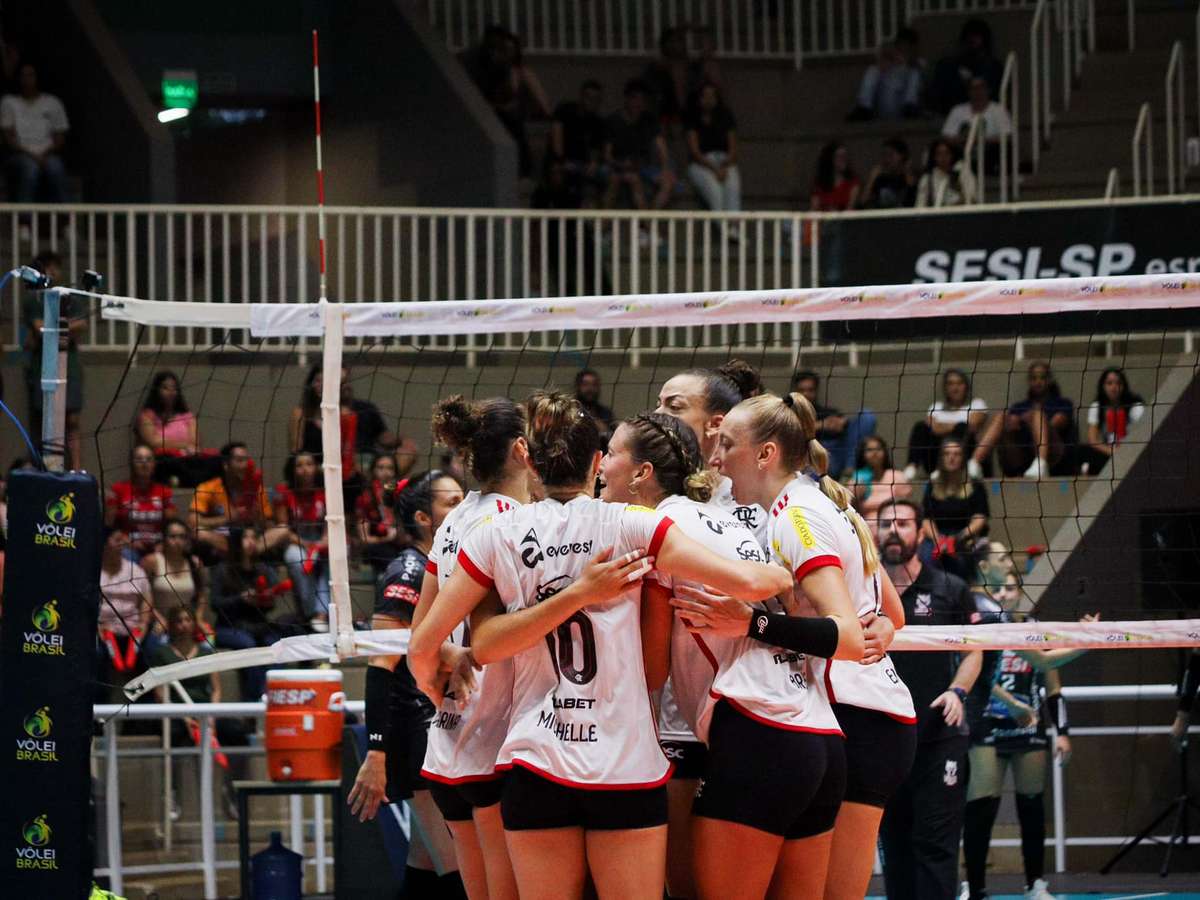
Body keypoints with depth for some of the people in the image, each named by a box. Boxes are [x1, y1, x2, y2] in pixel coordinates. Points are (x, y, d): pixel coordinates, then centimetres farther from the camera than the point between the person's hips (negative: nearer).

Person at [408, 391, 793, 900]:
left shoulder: (497, 536, 3)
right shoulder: (628, 524, -2)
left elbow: (422, 647, 6)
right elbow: (746, 581, -7)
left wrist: (439, 694, 27)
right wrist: (786, 577, 14)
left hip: (535, 766, 1)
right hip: (627, 764, -1)